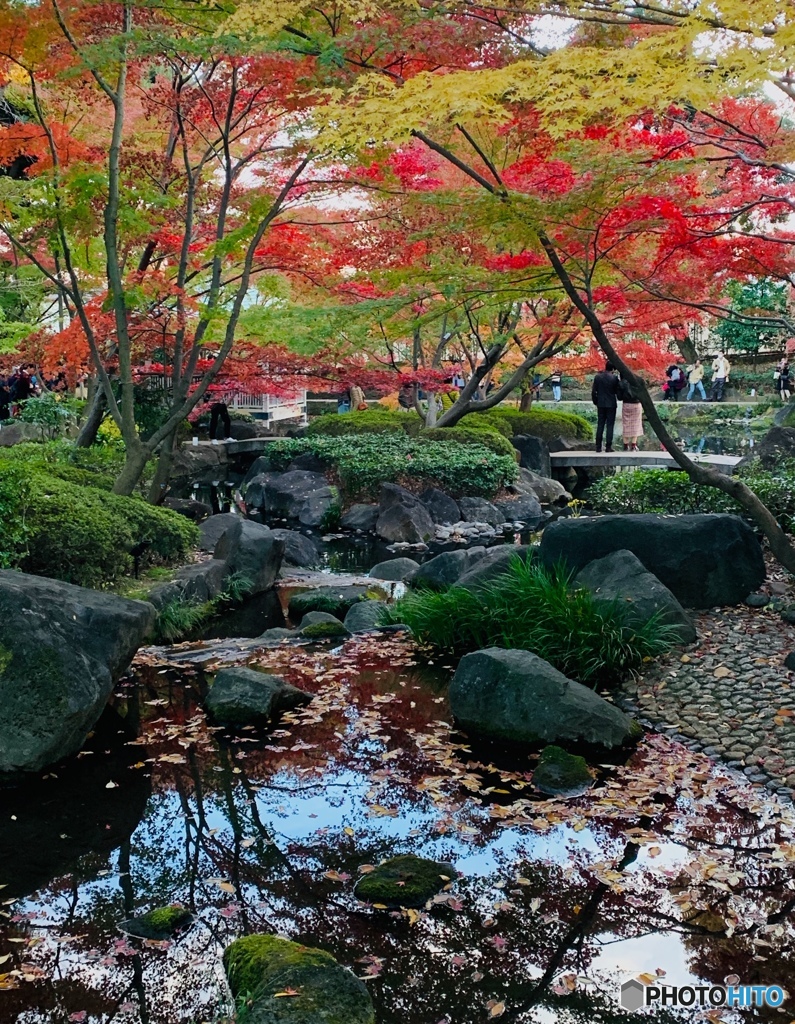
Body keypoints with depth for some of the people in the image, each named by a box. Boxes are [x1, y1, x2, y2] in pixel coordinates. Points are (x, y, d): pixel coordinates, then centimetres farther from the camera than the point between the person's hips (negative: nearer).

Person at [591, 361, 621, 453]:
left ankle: (598, 447, 4)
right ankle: (608, 447, -2)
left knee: (600, 425, 7)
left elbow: (593, 391, 2)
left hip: (601, 404, 3)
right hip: (611, 404, -3)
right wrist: (619, 398, 16)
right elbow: (617, 391, -3)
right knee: (610, 425, 1)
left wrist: (595, 402, 12)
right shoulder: (614, 378, -9)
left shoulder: (597, 377, 0)